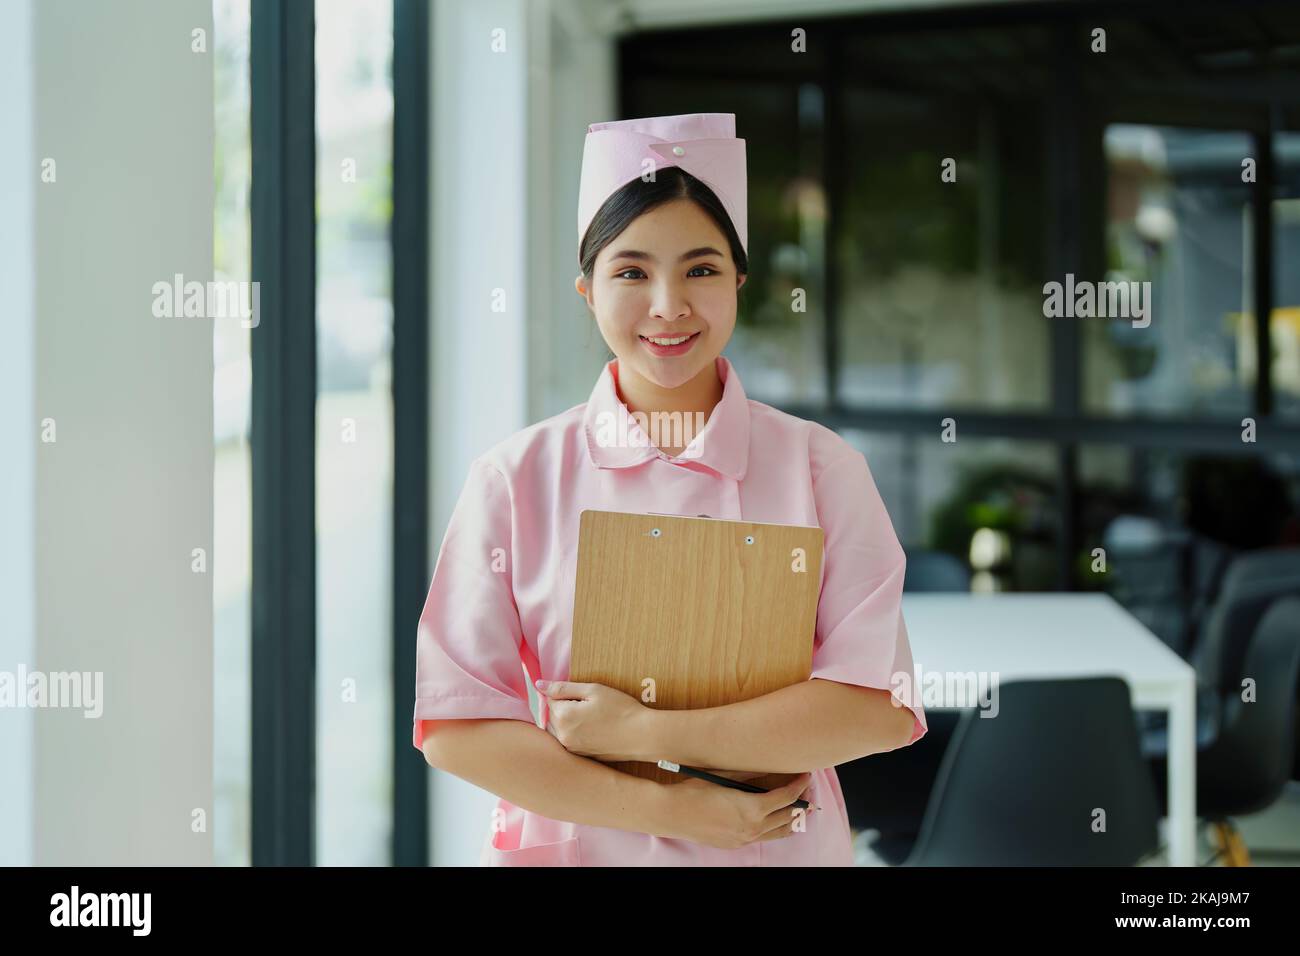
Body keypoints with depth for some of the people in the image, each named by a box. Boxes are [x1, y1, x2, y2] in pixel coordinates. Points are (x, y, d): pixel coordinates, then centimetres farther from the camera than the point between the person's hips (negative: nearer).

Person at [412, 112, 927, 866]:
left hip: (780, 846, 0)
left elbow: (877, 706, -12)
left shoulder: (822, 468, -5)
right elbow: (456, 726, -9)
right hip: (573, 846, 0)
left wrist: (644, 734, -20)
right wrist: (665, 808, -19)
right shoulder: (516, 478, -6)